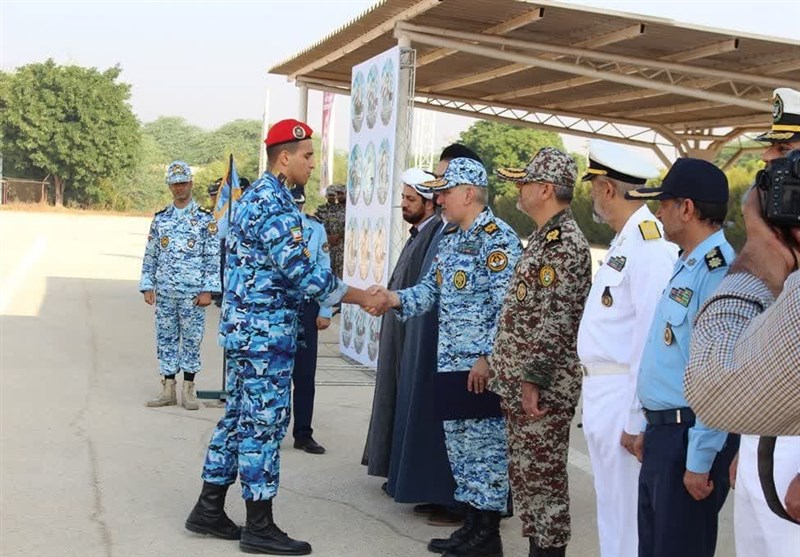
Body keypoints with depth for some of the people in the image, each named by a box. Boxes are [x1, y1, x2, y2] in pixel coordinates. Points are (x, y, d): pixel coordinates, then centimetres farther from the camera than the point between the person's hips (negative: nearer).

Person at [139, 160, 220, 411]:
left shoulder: (205, 218, -1)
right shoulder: (160, 218, 9)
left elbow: (213, 256, -4)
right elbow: (150, 255, 12)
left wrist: (207, 290, -9)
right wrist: (147, 286, 6)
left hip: (192, 292, -3)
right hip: (164, 291, 4)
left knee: (192, 340, 2)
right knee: (165, 339, 7)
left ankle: (188, 390, 11)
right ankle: (168, 390, 15)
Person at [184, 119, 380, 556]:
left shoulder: (257, 195, 15)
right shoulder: (273, 204, -17)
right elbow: (301, 271, -22)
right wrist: (359, 297, -13)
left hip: (247, 326, 10)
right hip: (265, 331, -10)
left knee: (239, 417, 14)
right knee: (264, 422, -3)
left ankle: (209, 509, 22)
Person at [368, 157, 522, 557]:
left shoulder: (497, 238, -13)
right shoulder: (450, 239, 16)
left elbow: (506, 306, -18)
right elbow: (432, 288, 15)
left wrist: (489, 358, -21)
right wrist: (396, 298, -3)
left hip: (480, 366, -9)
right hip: (449, 362, 9)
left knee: (485, 446, -1)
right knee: (459, 446, 15)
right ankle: (472, 524, 26)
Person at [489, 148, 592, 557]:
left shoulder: (565, 243, -17)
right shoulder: (543, 237, 15)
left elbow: (557, 321, -22)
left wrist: (534, 381, -21)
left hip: (541, 388, -10)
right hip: (521, 381, 10)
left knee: (541, 475, 0)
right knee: (525, 472, 16)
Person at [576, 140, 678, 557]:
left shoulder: (650, 244, -18)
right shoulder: (624, 241, 14)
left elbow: (651, 337, -23)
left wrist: (637, 419, -23)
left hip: (625, 395, -10)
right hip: (602, 391, 10)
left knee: (625, 507, 0)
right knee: (610, 503, 20)